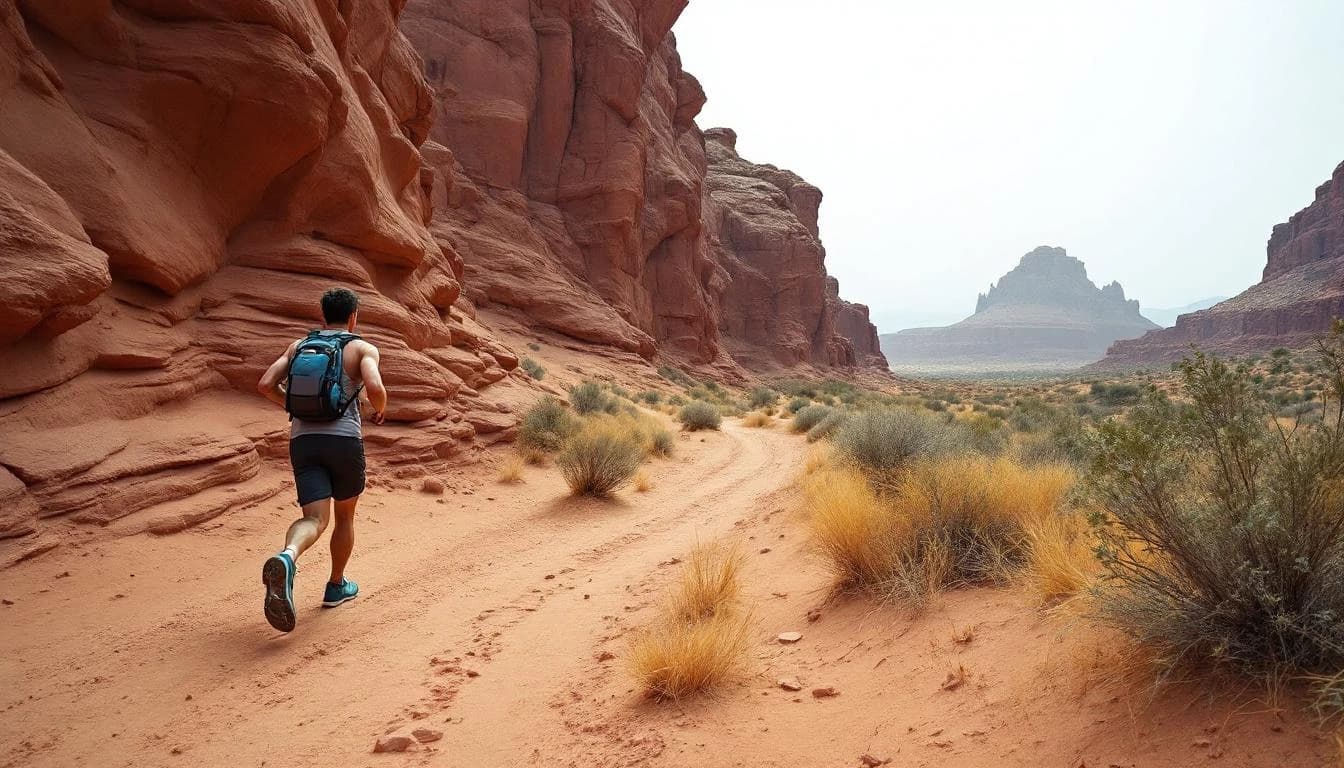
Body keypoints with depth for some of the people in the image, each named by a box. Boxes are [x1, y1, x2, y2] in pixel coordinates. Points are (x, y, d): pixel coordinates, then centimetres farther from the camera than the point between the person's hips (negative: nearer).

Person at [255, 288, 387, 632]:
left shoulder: (298, 346, 16)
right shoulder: (363, 349, 2)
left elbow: (265, 384, 8)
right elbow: (375, 388, -16)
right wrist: (379, 409, 6)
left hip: (303, 440, 3)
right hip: (344, 439, -3)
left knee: (315, 519, -7)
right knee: (345, 515, 19)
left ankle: (286, 559, -41)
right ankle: (337, 586, 32)